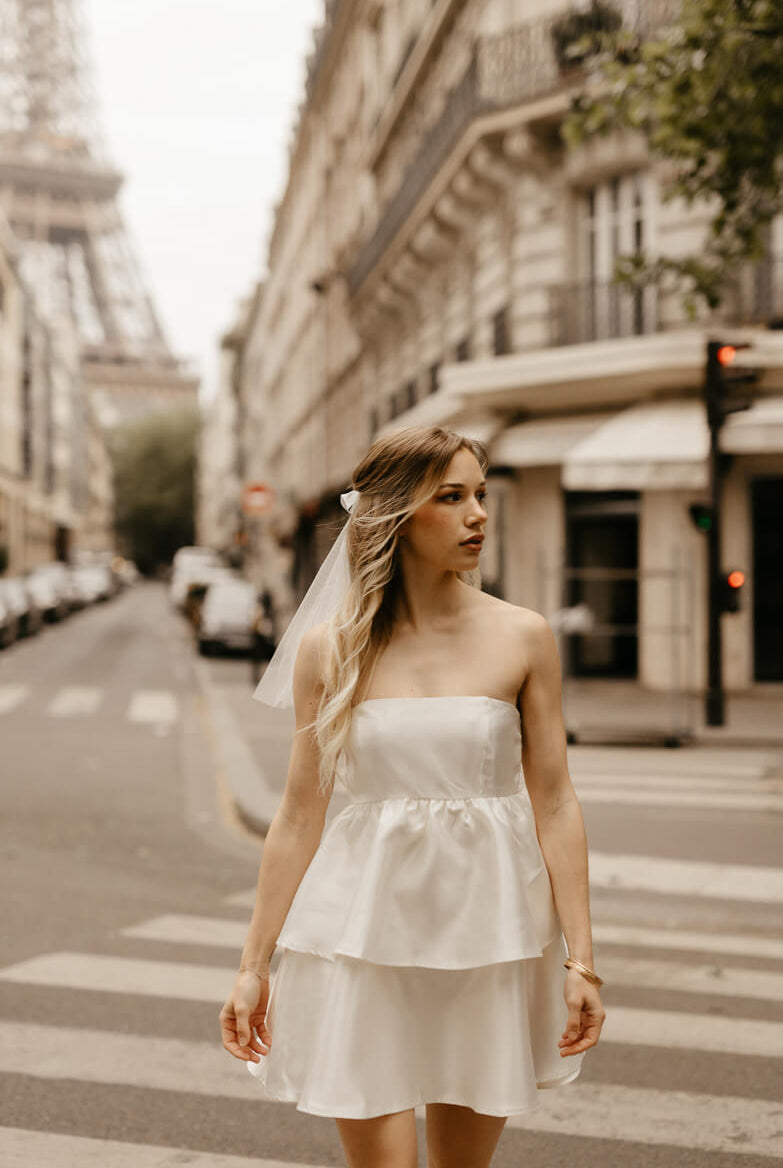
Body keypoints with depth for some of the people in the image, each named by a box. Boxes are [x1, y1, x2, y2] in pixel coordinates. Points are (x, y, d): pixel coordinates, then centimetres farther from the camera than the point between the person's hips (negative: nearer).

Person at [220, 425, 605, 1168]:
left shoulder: (522, 638, -1)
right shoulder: (330, 648, -1)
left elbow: (554, 805, 0)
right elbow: (299, 814, 3)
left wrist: (580, 957, -4)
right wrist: (253, 965, 4)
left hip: (488, 926, 1)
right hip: (366, 929, -1)